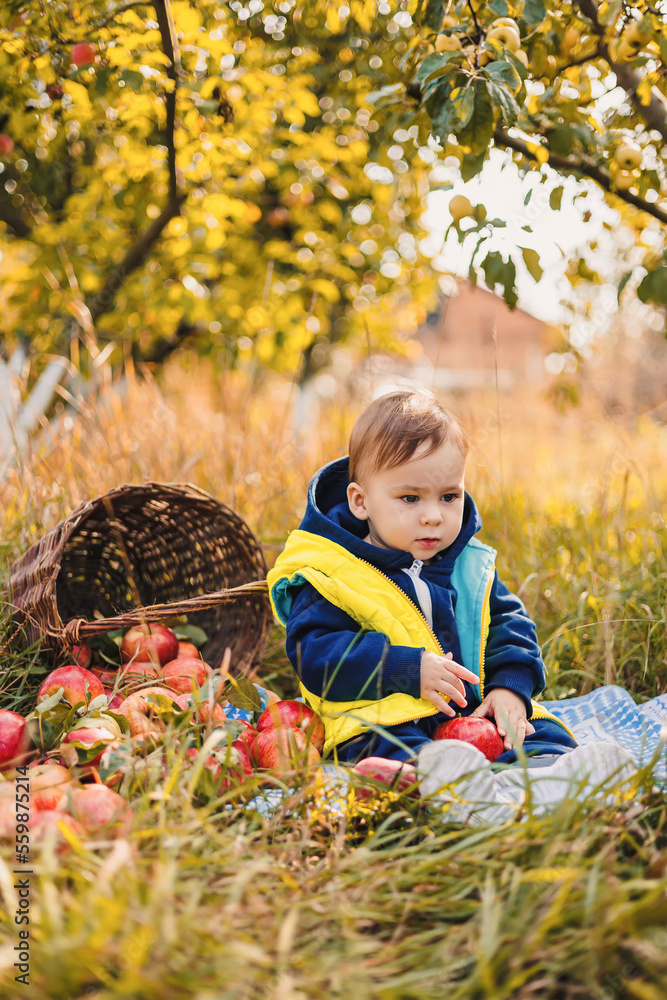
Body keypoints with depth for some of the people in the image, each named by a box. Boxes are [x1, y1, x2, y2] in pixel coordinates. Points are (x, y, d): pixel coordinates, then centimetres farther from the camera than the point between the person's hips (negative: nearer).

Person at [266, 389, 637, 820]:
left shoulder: (470, 567, 12)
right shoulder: (330, 575, -6)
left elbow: (510, 624, 18)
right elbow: (316, 655, -13)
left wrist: (510, 686, -3)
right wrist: (407, 670, -22)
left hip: (474, 714, 6)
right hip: (381, 717, -6)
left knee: (544, 734, -13)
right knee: (398, 753, -36)